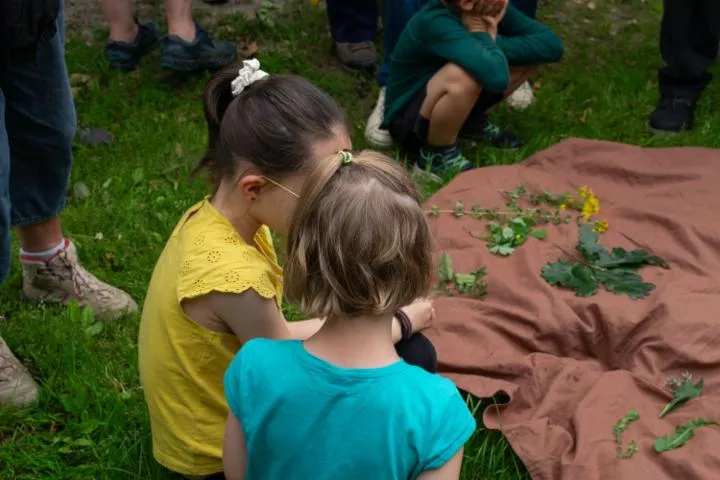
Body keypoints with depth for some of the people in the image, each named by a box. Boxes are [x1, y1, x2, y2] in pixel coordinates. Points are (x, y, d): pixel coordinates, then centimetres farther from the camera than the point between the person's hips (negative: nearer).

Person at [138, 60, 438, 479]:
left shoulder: (213, 216, -10)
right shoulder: (234, 276, -37)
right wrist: (401, 322, -7)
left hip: (217, 404, 8)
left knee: (413, 354, 8)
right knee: (409, 363, -7)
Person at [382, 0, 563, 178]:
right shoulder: (436, 22, -32)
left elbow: (552, 45, -12)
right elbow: (495, 76, -46)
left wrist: (492, 45, -23)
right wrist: (482, 35, -27)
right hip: (407, 119, -7)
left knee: (531, 51, -5)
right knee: (465, 76, -37)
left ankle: (471, 121, 10)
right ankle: (437, 154, -12)